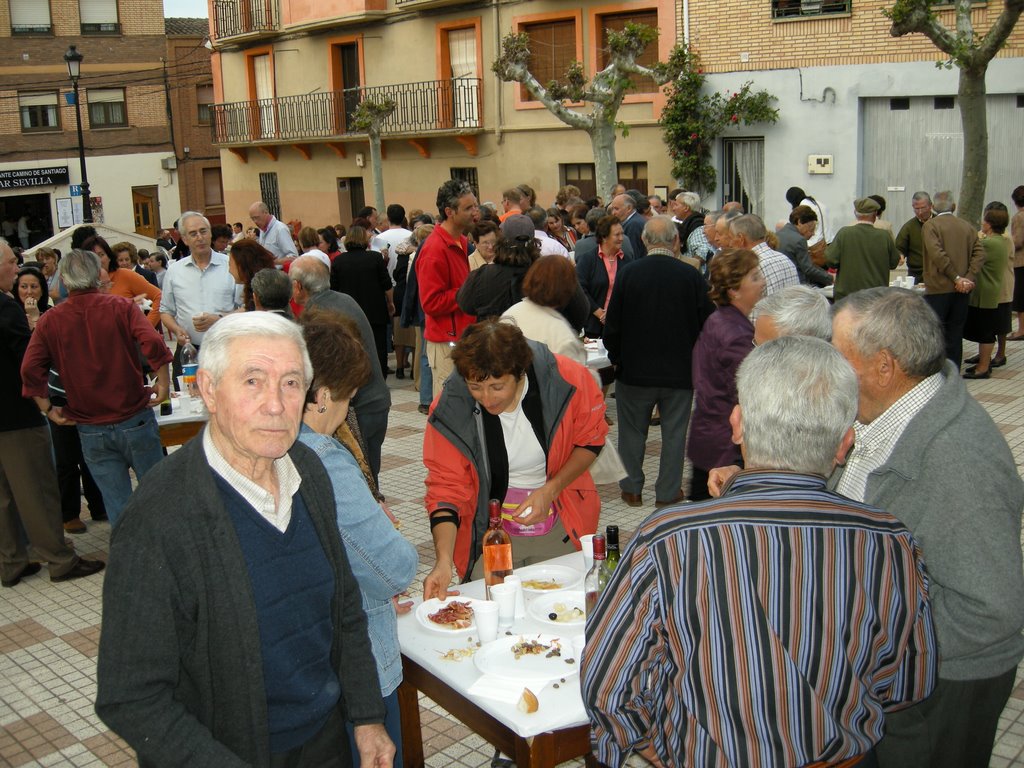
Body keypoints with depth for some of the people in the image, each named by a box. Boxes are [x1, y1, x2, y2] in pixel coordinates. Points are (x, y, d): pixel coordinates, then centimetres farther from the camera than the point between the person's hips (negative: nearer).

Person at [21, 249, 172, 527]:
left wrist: (48, 409, 3)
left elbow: (30, 370, -6)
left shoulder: (49, 321, 2)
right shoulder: (121, 307, -5)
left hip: (91, 430, 2)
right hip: (135, 419, -2)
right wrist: (163, 382, -9)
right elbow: (153, 343, -20)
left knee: (117, 505, 8)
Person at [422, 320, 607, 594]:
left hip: (561, 530, 1)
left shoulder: (567, 380, -21)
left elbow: (591, 441, -4)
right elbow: (445, 488, -15)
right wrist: (444, 562, -27)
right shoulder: (449, 410, -20)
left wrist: (550, 491, -17)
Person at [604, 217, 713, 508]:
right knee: (674, 433, 12)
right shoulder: (692, 276, -10)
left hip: (635, 368, 0)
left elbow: (613, 323, -6)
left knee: (632, 431, 15)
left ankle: (632, 488, 24)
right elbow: (706, 323, -3)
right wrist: (695, 360, 12)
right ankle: (668, 492, 20)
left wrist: (616, 358, 9)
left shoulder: (628, 273, -11)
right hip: (680, 371, 0)